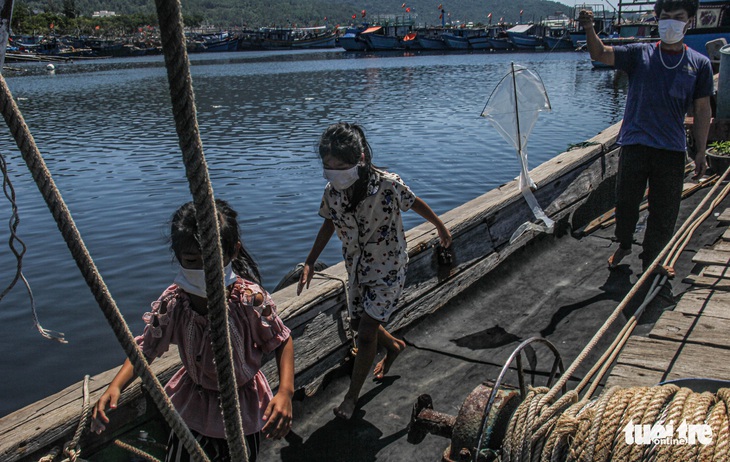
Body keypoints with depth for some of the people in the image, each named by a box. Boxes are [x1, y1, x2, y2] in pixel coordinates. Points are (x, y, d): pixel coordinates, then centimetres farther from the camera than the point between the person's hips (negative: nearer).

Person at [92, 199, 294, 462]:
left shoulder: (250, 298, -30)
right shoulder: (172, 301, -20)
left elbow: (282, 341, -18)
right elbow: (145, 348, -11)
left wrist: (285, 392, -31)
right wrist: (115, 387, -28)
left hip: (242, 409, -3)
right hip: (193, 400, 3)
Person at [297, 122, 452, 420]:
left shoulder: (388, 185, -28)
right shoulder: (332, 191, -14)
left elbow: (415, 204, -7)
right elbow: (329, 224, 5)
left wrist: (441, 227, 9)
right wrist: (310, 263, 3)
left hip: (388, 269, -5)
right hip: (357, 268, 5)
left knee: (366, 333, -5)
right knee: (359, 324, 19)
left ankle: (352, 396, 16)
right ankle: (394, 346, 52)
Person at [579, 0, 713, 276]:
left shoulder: (699, 64, 6)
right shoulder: (640, 54, 3)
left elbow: (702, 110, 8)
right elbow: (600, 54, -10)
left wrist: (700, 152, 5)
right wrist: (589, 29, -30)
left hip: (672, 150, 1)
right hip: (635, 144, -1)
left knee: (664, 212, 6)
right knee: (626, 202, 9)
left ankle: (651, 261, 24)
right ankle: (623, 245, 35)